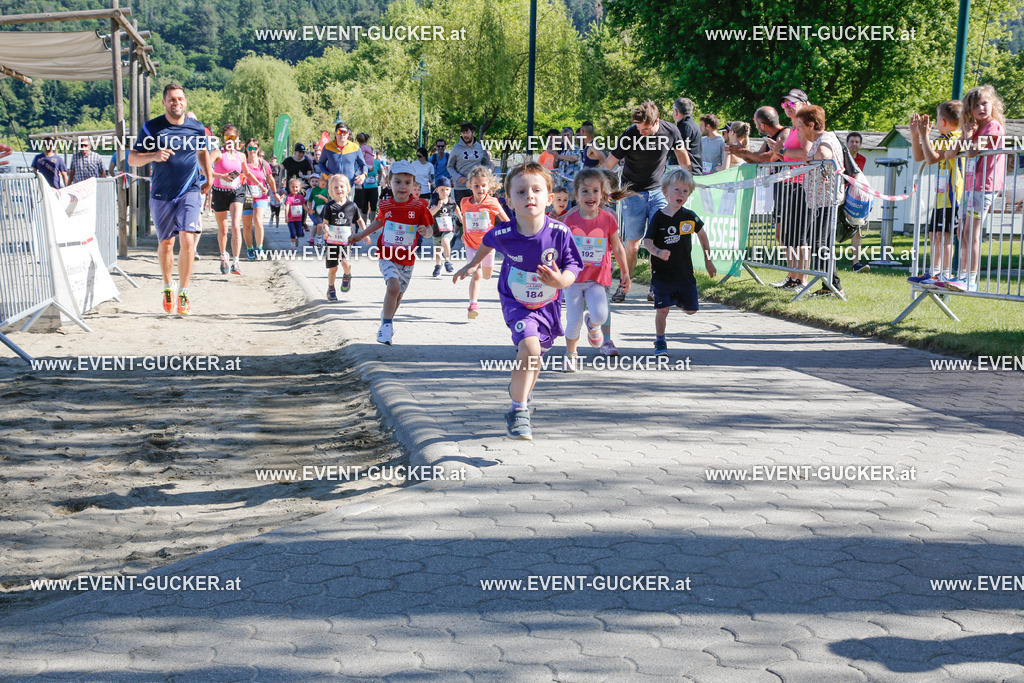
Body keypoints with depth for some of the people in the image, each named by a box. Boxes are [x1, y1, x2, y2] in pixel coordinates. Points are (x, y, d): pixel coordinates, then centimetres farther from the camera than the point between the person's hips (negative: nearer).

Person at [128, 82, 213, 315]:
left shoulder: (197, 128, 3)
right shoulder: (152, 127, -2)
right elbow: (132, 158, -1)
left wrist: (208, 178, 18)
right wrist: (153, 156, -19)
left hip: (190, 191, 0)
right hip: (161, 195, 1)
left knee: (187, 240, -16)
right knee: (165, 244, 11)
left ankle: (183, 293, -4)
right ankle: (168, 286, 34)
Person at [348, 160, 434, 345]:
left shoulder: (419, 206, -7)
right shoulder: (385, 205, -1)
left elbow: (430, 230, -4)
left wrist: (425, 231, -27)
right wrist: (360, 235, 22)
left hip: (407, 259, 1)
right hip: (387, 256, -1)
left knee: (398, 294, 14)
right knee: (394, 286, -24)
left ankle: (387, 315, 44)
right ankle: (386, 325, -13)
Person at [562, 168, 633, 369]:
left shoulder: (608, 219, -4)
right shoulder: (570, 220, -5)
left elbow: (618, 248, 8)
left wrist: (625, 273, 14)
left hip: (597, 279, 0)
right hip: (574, 278, 0)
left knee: (600, 315, -22)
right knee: (574, 321, -1)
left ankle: (592, 324, 16)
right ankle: (570, 354, 24)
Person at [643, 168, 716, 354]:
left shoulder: (690, 217, -1)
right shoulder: (658, 217, -8)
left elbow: (702, 236, 14)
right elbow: (647, 241, -9)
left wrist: (708, 261, 17)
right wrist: (657, 252, -30)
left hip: (685, 272, 2)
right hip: (662, 273, -2)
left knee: (691, 309, 5)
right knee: (662, 309, -4)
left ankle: (679, 301, 40)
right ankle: (660, 341, 16)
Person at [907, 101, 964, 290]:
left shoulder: (956, 140, -15)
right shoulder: (943, 140, 15)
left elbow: (931, 158, -25)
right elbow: (919, 157, 20)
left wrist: (925, 135, -19)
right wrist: (915, 135, 11)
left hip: (951, 196, -10)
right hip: (941, 196, 10)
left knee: (943, 233, -12)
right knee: (934, 234, 13)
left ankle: (946, 275, -11)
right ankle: (934, 272, 20)